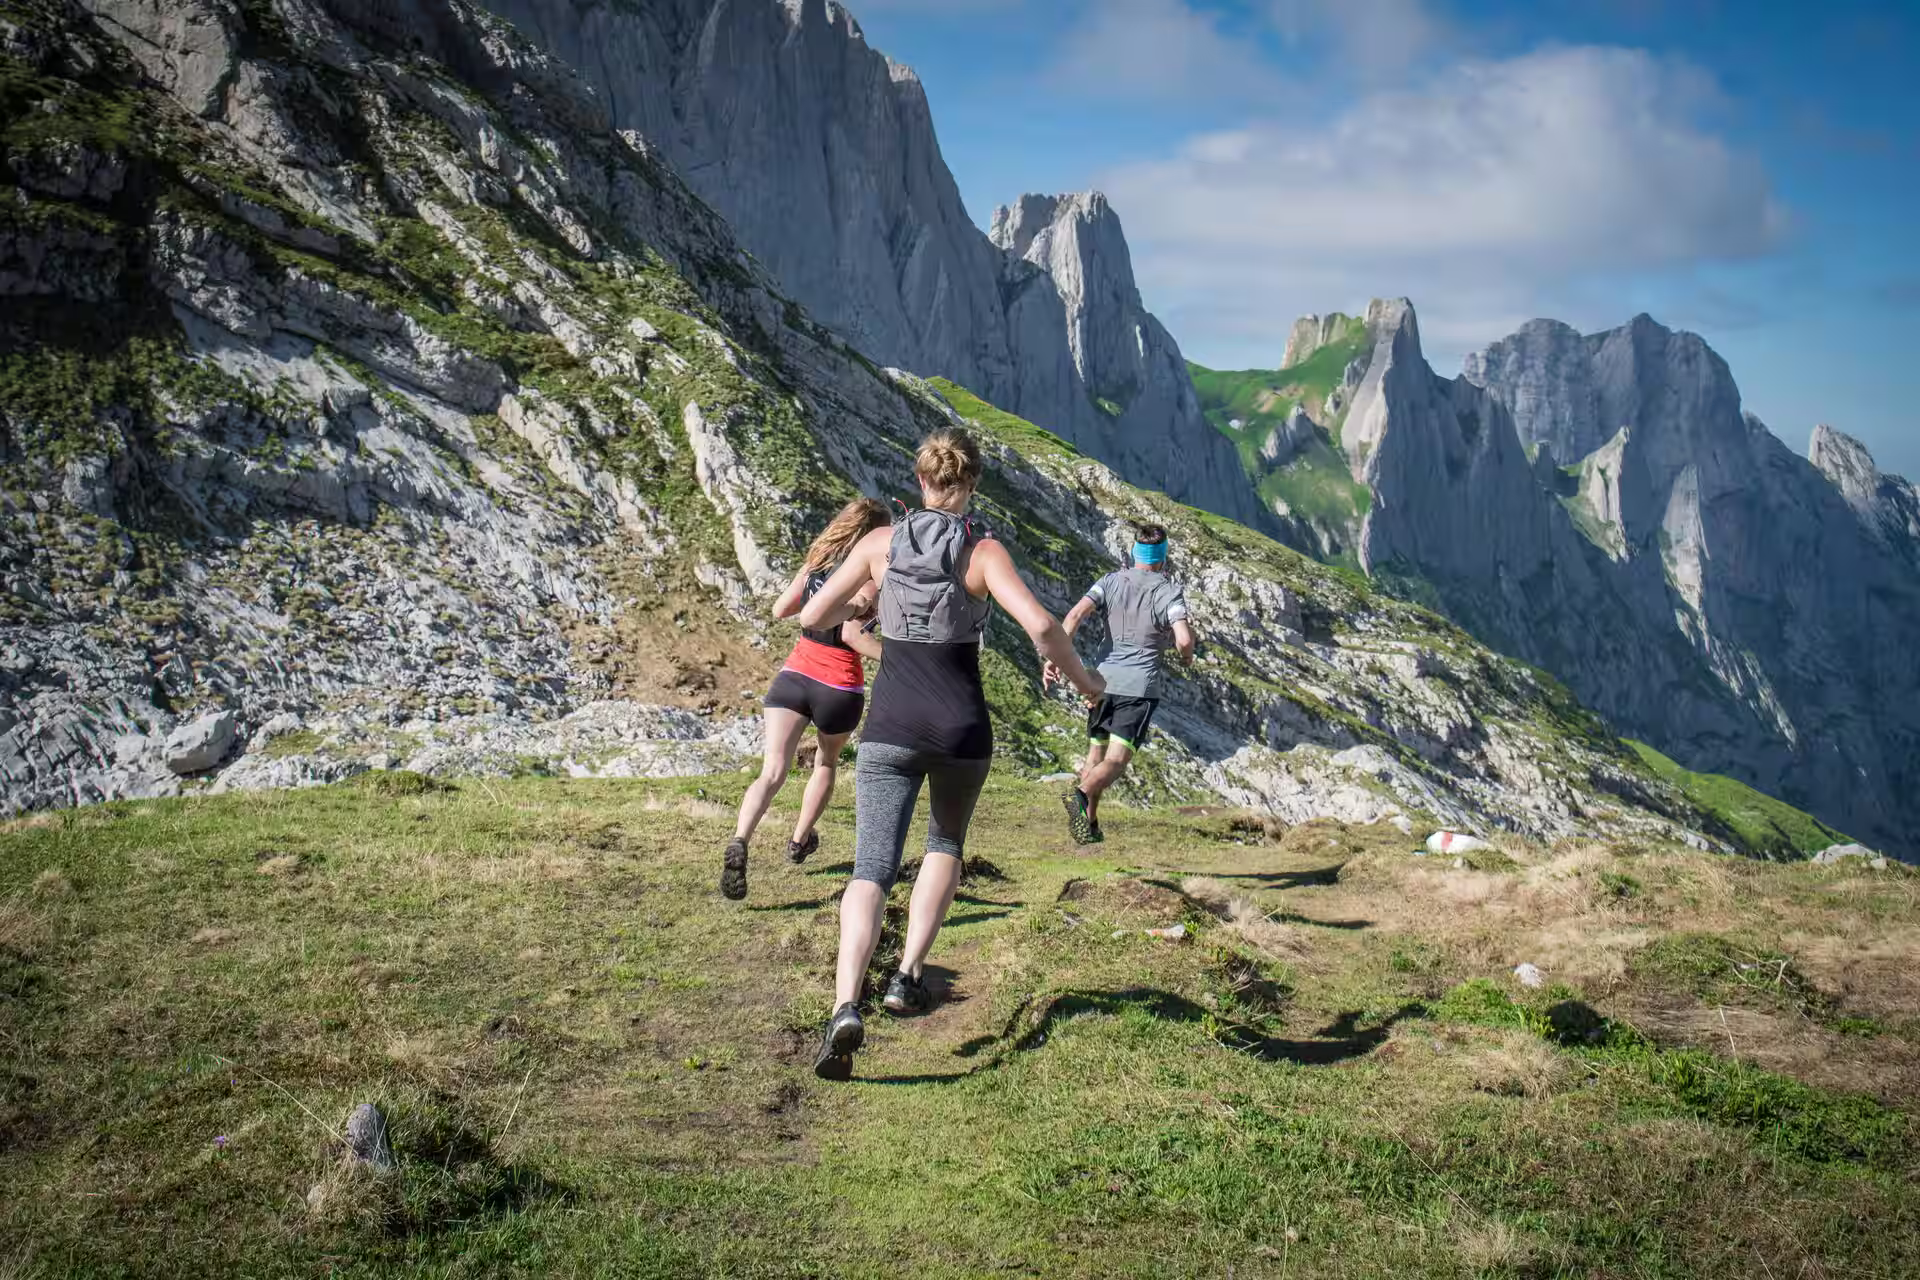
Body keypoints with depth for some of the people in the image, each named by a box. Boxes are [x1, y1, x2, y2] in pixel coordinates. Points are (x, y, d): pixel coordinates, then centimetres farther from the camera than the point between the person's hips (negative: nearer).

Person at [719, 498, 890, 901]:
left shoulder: (816, 561, 8)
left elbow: (780, 610, 17)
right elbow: (851, 632, -21)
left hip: (793, 676, 3)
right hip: (839, 688, -3)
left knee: (772, 772, -8)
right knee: (827, 762, 27)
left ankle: (738, 843, -31)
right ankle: (800, 840, 40)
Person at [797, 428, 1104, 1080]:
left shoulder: (881, 542, 2)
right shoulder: (984, 551, -5)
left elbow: (813, 617, 4)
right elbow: (1041, 626, -17)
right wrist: (1081, 678, 1)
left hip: (890, 730, 0)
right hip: (961, 731, 0)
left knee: (871, 872, -3)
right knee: (946, 844, 28)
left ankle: (846, 1007, -26)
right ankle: (908, 977, 18)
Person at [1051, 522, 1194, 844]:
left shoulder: (1111, 581, 6)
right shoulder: (1168, 592, -4)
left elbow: (1075, 615, -8)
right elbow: (1184, 638, -18)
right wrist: (1186, 656, 5)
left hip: (1104, 680, 4)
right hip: (1140, 686, -4)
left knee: (1095, 756, 18)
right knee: (1116, 761, -9)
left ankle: (1090, 826, 20)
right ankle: (1081, 795, -38)